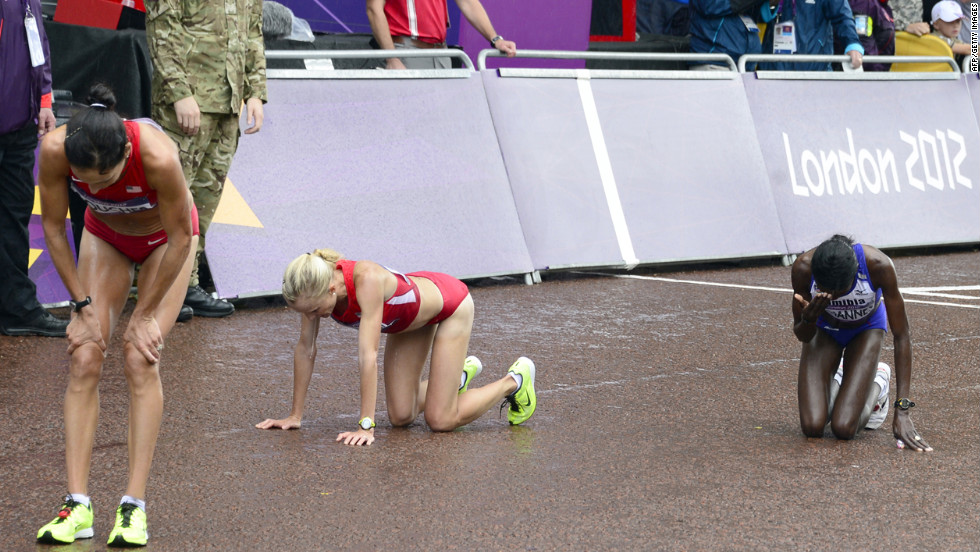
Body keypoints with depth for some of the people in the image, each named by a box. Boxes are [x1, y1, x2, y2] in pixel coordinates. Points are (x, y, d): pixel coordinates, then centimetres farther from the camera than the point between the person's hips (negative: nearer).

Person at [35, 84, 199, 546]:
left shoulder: (158, 155, -41)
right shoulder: (55, 149, -33)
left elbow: (180, 237, -25)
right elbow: (53, 228, -15)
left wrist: (145, 314, -17)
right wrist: (83, 304, -13)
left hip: (165, 236, -3)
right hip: (105, 235, 3)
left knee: (140, 360, -15)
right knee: (84, 360, -10)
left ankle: (135, 505, -10)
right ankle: (77, 504, -9)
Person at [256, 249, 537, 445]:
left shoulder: (366, 280, -44)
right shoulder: (314, 285, -25)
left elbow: (368, 355, -45)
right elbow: (305, 349, -15)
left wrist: (366, 426, -45)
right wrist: (295, 415, -12)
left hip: (448, 303, -6)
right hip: (408, 318, 6)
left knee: (440, 421, -5)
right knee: (401, 416, 5)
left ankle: (515, 380, 16)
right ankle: (459, 375, 33)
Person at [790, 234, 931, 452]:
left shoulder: (878, 265, -36)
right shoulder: (803, 267, -33)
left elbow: (901, 336, -28)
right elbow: (802, 336, -17)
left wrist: (902, 411, -32)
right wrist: (809, 318, -43)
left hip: (866, 329, -1)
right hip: (824, 329, 1)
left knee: (843, 429, -18)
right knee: (812, 427, -16)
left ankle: (876, 383, 14)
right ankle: (836, 383, 18)